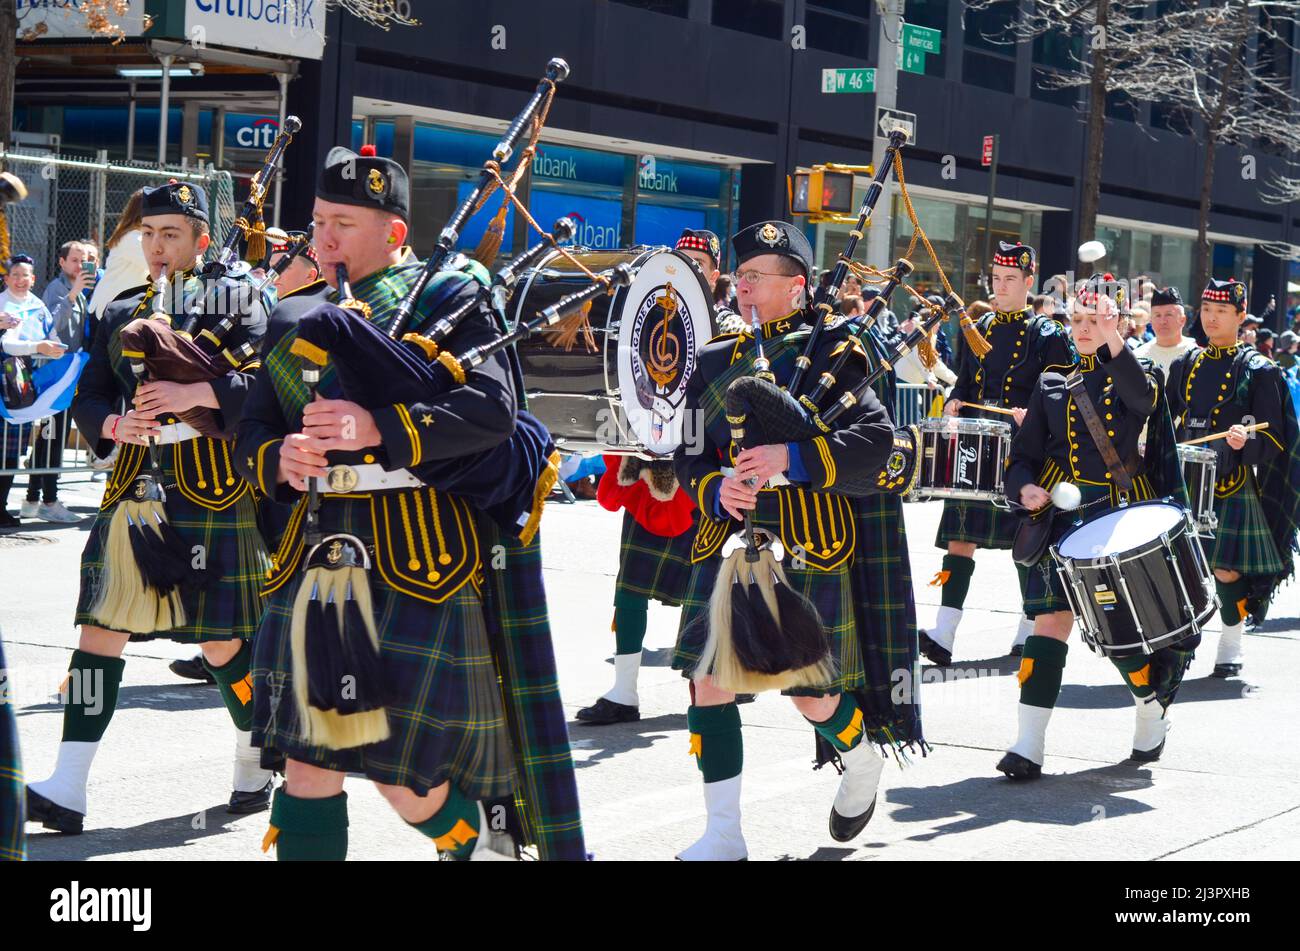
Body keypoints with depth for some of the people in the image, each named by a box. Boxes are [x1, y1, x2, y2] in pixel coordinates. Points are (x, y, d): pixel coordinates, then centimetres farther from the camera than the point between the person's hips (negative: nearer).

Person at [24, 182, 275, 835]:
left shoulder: (235, 303, 2)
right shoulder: (121, 315, 16)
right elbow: (86, 399, 12)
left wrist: (194, 394, -25)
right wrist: (117, 425, -11)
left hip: (213, 492, -4)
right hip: (135, 487, 4)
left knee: (222, 639, 1)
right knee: (101, 627, -3)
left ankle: (256, 767, 24)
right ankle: (67, 789, -5)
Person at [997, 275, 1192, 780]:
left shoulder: (1138, 377, 4)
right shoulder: (1052, 387, 12)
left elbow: (1142, 398, -22)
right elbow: (1023, 454, 11)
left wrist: (1113, 340, -40)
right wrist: (1025, 488, -12)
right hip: (1062, 519, 2)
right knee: (1051, 621, -9)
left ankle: (1153, 713, 30)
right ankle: (1028, 747, -11)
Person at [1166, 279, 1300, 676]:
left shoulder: (1258, 370, -3)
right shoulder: (1186, 365, 12)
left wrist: (1246, 440, -25)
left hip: (1231, 484, -4)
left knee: (1228, 568, -3)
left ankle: (1231, 647, 13)